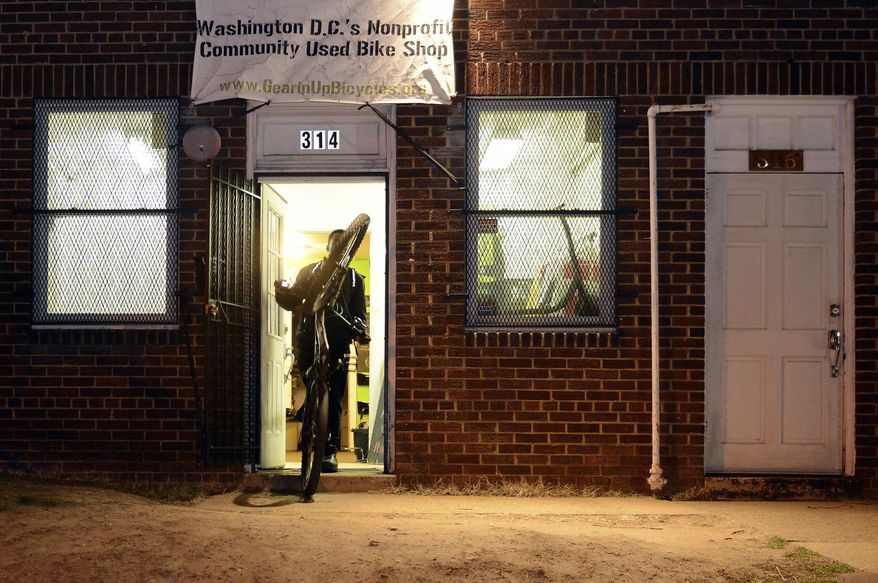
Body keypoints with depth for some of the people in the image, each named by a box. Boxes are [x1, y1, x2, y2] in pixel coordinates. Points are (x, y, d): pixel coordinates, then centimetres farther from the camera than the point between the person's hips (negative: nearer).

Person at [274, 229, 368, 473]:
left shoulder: (354, 278, 20)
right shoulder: (309, 272, 19)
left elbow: (359, 313, 14)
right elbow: (293, 301, 13)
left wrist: (360, 330, -7)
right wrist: (283, 291, -10)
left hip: (338, 345, 0)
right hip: (309, 341, 0)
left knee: (333, 400, -2)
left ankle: (330, 451, 3)